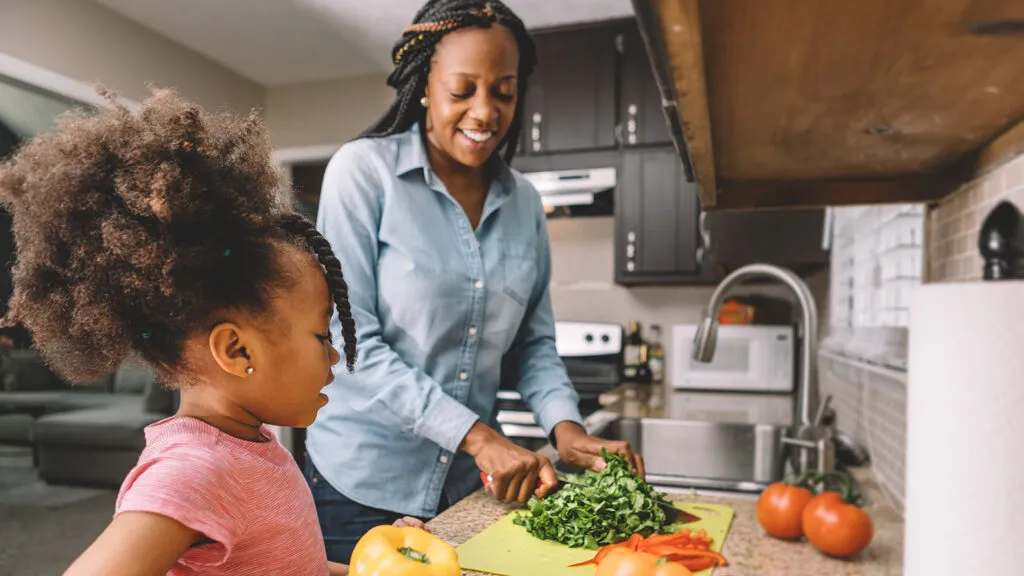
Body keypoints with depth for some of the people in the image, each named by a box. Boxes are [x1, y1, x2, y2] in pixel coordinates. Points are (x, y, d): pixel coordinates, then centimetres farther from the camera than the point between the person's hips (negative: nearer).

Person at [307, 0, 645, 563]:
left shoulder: (522, 201, 2)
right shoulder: (363, 169, -11)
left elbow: (533, 342, 7)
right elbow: (351, 340, -17)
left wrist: (565, 426, -11)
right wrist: (476, 434, -21)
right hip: (362, 484, -4)